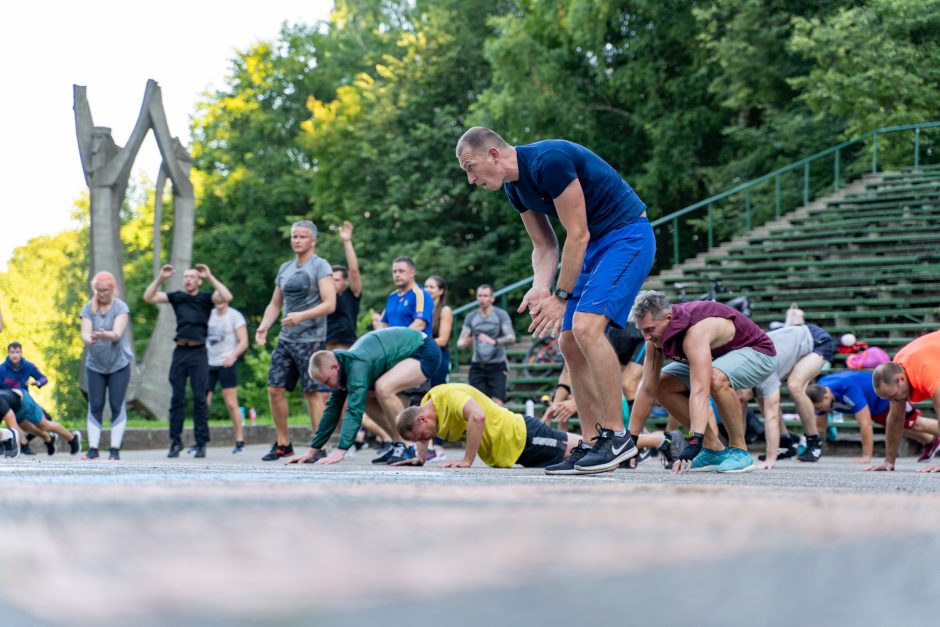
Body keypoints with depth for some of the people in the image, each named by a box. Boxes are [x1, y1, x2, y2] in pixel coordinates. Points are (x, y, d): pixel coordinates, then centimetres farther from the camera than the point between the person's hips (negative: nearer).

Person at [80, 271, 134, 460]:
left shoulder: (121, 308, -9)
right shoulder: (88, 308, -1)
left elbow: (117, 334, -22)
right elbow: (85, 333, -13)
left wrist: (104, 335, -44)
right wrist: (89, 339, -37)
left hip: (119, 364, -2)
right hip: (94, 365, 2)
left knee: (117, 406, -3)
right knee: (95, 406, 2)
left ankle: (115, 448, 1)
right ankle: (93, 447, 5)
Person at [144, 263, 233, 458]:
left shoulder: (206, 297, 5)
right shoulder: (177, 297, 12)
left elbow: (227, 297, -12)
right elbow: (149, 297, 9)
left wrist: (210, 277, -10)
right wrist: (160, 278, -1)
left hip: (198, 352, -2)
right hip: (180, 352, 2)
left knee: (200, 398, -2)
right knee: (177, 398, 4)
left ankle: (201, 443, 1)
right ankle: (175, 442, 9)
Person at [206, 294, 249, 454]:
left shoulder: (235, 316, -2)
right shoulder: (209, 314, 13)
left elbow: (244, 342, -6)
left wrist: (233, 355, -24)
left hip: (226, 364, -5)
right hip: (208, 363, 5)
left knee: (231, 404, -5)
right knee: (202, 402, -1)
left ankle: (240, 441, 2)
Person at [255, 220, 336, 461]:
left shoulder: (320, 267, -5)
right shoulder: (285, 268, 17)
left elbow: (329, 305, -15)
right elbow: (275, 303, 22)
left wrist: (302, 316, -26)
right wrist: (264, 326, 4)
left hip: (310, 340, -7)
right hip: (285, 339, 7)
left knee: (311, 392, -6)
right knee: (275, 389, 2)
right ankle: (283, 444, 13)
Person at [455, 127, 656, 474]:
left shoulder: (549, 161, -23)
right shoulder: (515, 187, 6)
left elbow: (577, 235, -20)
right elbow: (545, 246, 12)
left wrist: (561, 297, -15)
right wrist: (540, 288, -7)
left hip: (628, 236, -10)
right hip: (593, 246, 10)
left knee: (585, 326, -24)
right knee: (570, 342, 4)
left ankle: (617, 436, -17)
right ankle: (593, 445, 10)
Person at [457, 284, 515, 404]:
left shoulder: (501, 315, -2)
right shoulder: (471, 317, 8)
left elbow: (511, 337, -13)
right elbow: (460, 342, 5)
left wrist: (493, 342, -33)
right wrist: (464, 343, -21)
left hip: (497, 366, -3)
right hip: (477, 366, 3)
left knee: (497, 402, -14)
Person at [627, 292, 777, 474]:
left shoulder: (695, 331, -39)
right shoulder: (657, 333, -14)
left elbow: (700, 391, -49)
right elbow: (648, 390, -9)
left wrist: (694, 442, -57)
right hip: (721, 355, 9)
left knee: (716, 378, -39)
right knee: (663, 386, -5)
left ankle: (739, 451, -20)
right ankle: (714, 449, 1)